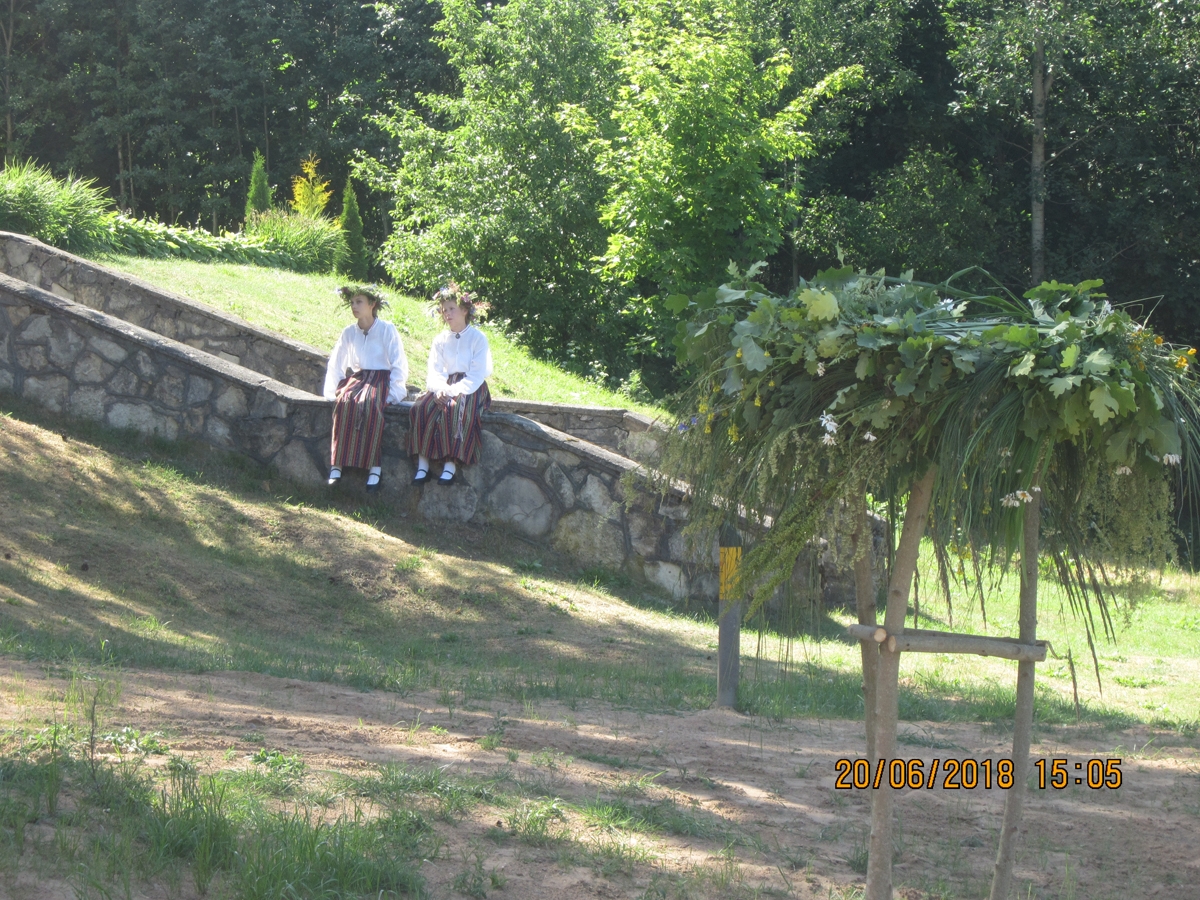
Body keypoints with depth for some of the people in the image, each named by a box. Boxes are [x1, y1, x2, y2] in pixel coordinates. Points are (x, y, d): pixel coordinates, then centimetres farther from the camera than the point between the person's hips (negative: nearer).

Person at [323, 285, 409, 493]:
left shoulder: (387, 330, -2)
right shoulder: (348, 333, 10)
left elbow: (399, 364, -3)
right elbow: (335, 364, 17)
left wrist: (393, 392, -13)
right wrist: (333, 390, 3)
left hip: (381, 380, -3)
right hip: (356, 378, 4)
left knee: (370, 403, -37)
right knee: (344, 402, -31)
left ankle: (375, 468, -38)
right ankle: (336, 465, -36)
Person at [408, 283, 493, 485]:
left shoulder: (478, 338, 1)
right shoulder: (440, 340, 15)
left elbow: (476, 376, -8)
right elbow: (434, 372, 6)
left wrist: (453, 391, -20)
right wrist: (441, 388, -17)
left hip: (470, 389, -4)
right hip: (445, 387, 4)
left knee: (454, 409, -37)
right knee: (422, 408, -27)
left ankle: (451, 465, -40)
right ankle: (423, 464, -32)